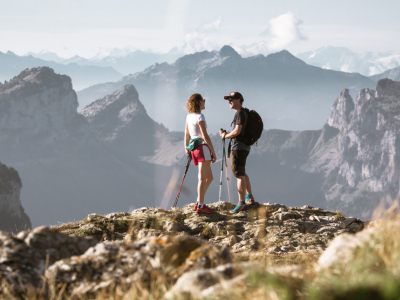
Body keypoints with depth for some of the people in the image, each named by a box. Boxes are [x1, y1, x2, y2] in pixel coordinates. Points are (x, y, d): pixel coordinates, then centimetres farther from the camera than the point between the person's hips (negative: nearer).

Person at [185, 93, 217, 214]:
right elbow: (205, 136, -15)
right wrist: (214, 152, -11)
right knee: (202, 178, -5)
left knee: (209, 178, 16)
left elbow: (186, 135, 15)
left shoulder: (189, 116, 11)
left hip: (194, 148, 9)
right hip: (202, 147, -9)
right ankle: (200, 206, -4)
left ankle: (199, 203, 16)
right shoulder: (200, 117, -13)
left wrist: (187, 150, 21)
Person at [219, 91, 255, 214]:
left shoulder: (240, 113, -13)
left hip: (238, 147, -11)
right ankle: (250, 198, 32)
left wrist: (225, 135, -6)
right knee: (242, 173, 22)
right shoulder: (243, 113, 18)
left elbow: (237, 131, -21)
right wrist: (226, 133, 11)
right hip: (243, 147, 11)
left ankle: (241, 202, -12)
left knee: (239, 175, -11)